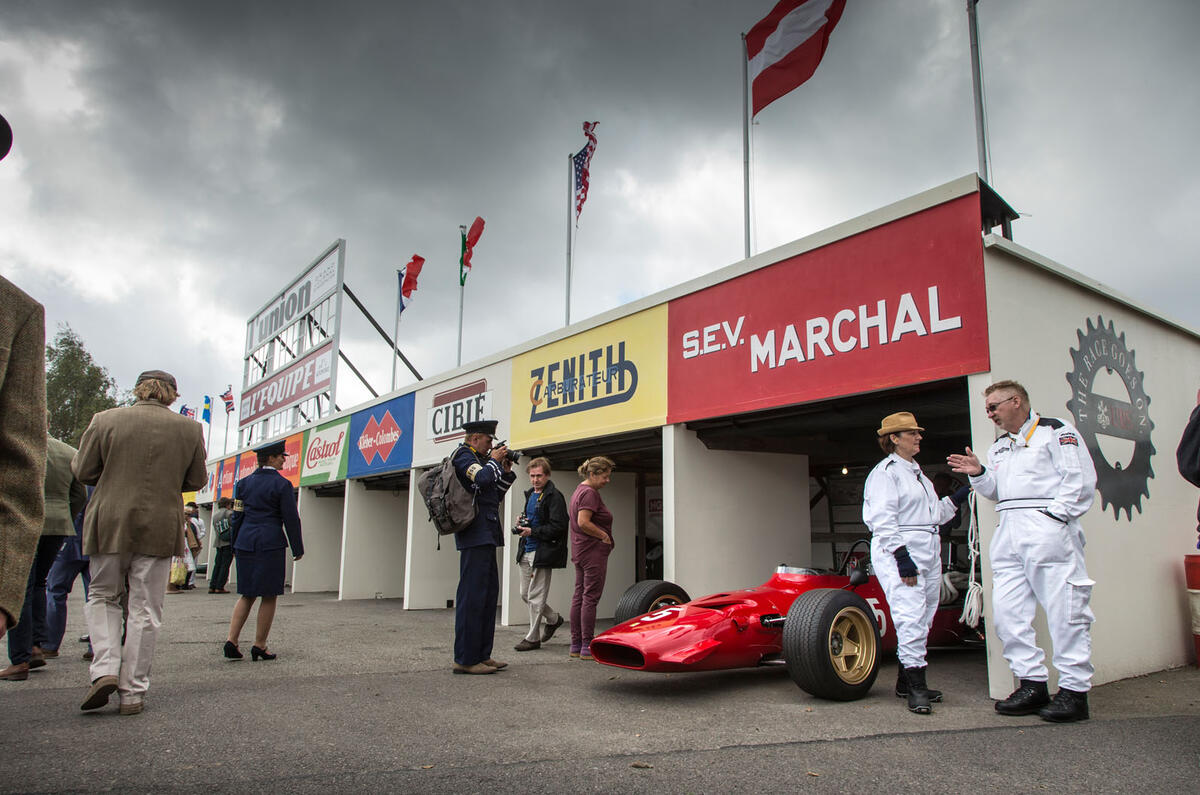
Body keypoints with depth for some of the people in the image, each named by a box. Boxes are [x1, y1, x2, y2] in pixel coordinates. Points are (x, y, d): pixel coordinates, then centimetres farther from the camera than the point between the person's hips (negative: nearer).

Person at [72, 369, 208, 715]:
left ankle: (105, 669, 1)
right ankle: (132, 692, 10)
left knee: (102, 596, 19)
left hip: (110, 524, 0)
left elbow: (83, 471, 1)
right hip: (160, 527, 0)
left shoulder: (105, 420, -3)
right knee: (145, 609, 6)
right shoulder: (189, 428, -1)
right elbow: (196, 480, 6)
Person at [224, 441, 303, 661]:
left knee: (247, 595, 15)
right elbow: (291, 519, -7)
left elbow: (237, 516, 12)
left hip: (245, 542, 6)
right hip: (270, 543, -6)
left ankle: (231, 640, 4)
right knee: (269, 596, 3)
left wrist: (235, 547, 20)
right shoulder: (282, 484, -7)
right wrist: (298, 548, 1)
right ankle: (260, 646, 7)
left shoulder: (244, 483, 10)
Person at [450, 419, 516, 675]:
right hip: (476, 535, -10)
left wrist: (505, 472, 14)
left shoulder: (476, 459, 24)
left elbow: (494, 495, 25)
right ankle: (465, 659, -7)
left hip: (485, 536, 10)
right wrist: (494, 461, -8)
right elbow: (482, 479, -25)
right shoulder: (464, 456, -5)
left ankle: (482, 654, 17)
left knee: (489, 593, 11)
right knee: (472, 595, -10)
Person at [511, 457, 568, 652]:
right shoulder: (530, 495, 16)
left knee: (535, 597, -2)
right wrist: (522, 523, 7)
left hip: (542, 553, -9)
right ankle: (554, 619, 33)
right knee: (525, 594, 14)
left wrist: (532, 531, -19)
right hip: (526, 552, 9)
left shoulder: (554, 497, -11)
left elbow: (557, 527, -17)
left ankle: (533, 637, 9)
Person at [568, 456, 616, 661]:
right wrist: (604, 536, -14)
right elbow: (583, 522, -23)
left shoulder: (579, 490, 18)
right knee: (590, 598, -6)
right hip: (593, 551, -10)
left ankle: (576, 644, 15)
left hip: (580, 551, 10)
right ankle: (587, 647, -3)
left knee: (579, 596, 10)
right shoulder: (590, 493, -14)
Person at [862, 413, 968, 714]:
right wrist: (902, 557, -22)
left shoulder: (916, 472, 21)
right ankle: (915, 686, -11)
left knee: (923, 620, 10)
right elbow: (883, 520, -15)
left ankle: (906, 682, 19)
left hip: (928, 553, 9)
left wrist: (957, 499, 13)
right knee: (911, 617, -15)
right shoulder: (885, 472, -7)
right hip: (898, 553, -9)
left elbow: (934, 515, 25)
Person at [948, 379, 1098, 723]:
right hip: (1008, 533, 8)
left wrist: (1054, 514, -15)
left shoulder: (1056, 431, 2)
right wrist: (978, 474, 6)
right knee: (1007, 612, 3)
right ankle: (1033, 684, 11)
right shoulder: (998, 446, 24)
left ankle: (1074, 691, 3)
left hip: (1046, 530, -7)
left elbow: (1080, 479, -7)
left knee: (1064, 610, -5)